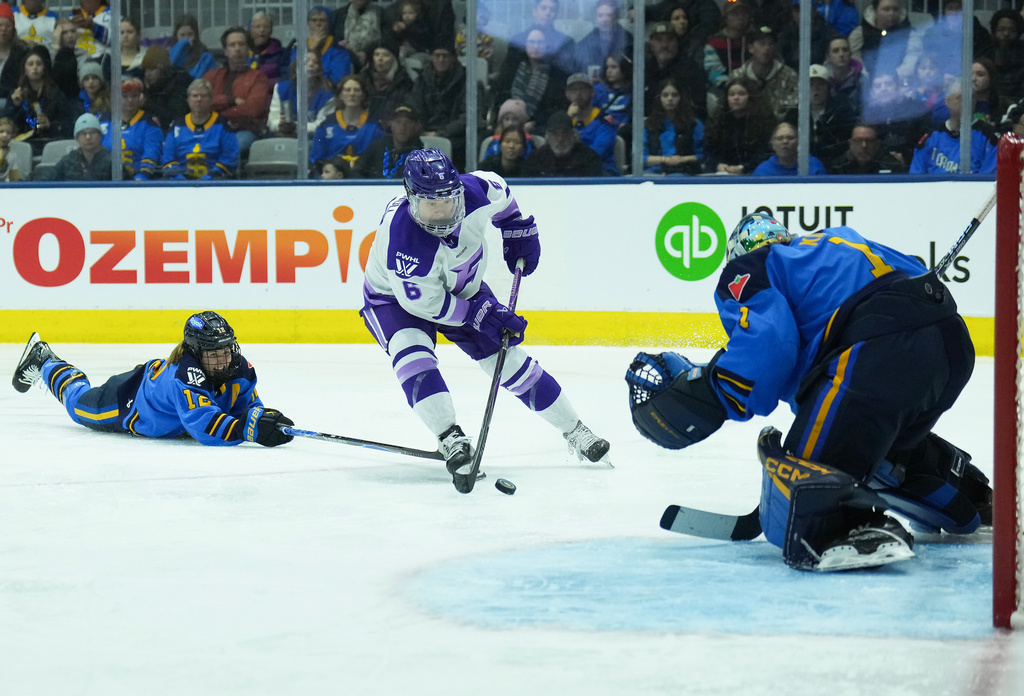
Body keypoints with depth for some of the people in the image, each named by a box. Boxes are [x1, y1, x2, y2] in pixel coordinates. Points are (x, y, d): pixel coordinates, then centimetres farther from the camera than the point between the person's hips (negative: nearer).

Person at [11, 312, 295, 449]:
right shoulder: (184, 377, -50)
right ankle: (44, 362, 54)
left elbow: (248, 405, -16)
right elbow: (205, 430, -59)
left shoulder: (240, 369, -29)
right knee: (79, 403, 25)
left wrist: (265, 416, -39)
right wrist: (251, 428, -68)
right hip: (129, 400, -5)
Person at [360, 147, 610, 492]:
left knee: (509, 359, 1)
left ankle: (574, 431, 13)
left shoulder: (475, 191, -26)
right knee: (412, 354, -33)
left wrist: (519, 230, 6)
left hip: (462, 289, 4)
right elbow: (423, 302, -31)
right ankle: (452, 442, -37)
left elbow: (499, 192, 1)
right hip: (397, 299, -4)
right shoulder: (402, 236, -40)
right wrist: (479, 314, -29)